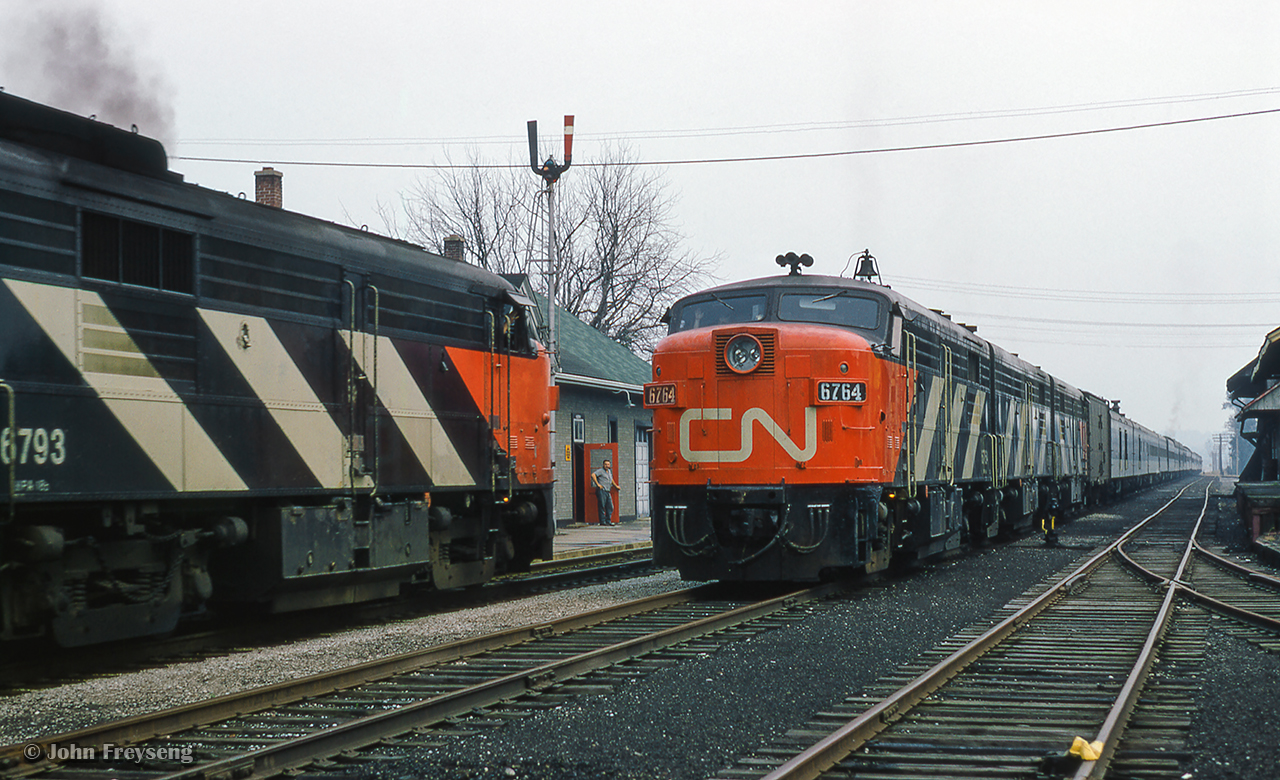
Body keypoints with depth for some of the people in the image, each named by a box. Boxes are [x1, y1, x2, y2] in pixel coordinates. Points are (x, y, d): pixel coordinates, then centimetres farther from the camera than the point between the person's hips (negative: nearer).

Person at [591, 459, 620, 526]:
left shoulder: (609, 471, 21)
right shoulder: (601, 471, -5)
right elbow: (593, 475, -19)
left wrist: (616, 486, 40)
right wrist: (597, 484, -19)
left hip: (608, 492, 8)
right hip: (601, 491, -8)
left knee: (610, 507, 6)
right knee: (602, 507, -6)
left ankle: (608, 521, 12)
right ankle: (602, 522, -4)